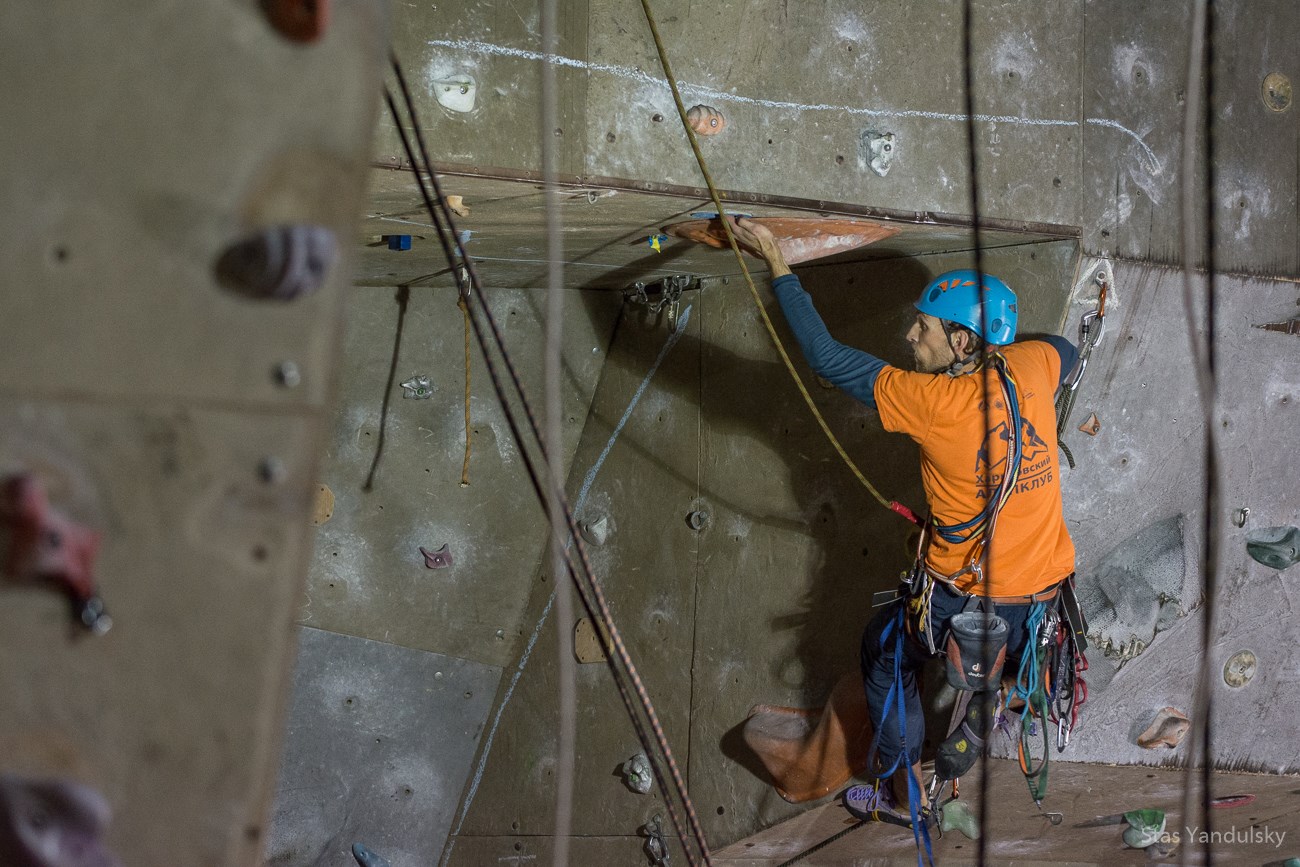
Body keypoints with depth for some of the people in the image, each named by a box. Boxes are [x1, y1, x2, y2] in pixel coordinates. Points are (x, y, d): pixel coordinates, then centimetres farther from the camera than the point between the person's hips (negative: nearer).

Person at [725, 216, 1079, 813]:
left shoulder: (935, 402, -27)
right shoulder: (1030, 367, -10)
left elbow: (827, 357, -25)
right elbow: (1066, 350, 17)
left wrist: (777, 263, -21)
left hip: (963, 593, -5)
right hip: (1043, 586, 5)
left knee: (884, 652, 26)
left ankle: (905, 781, 32)